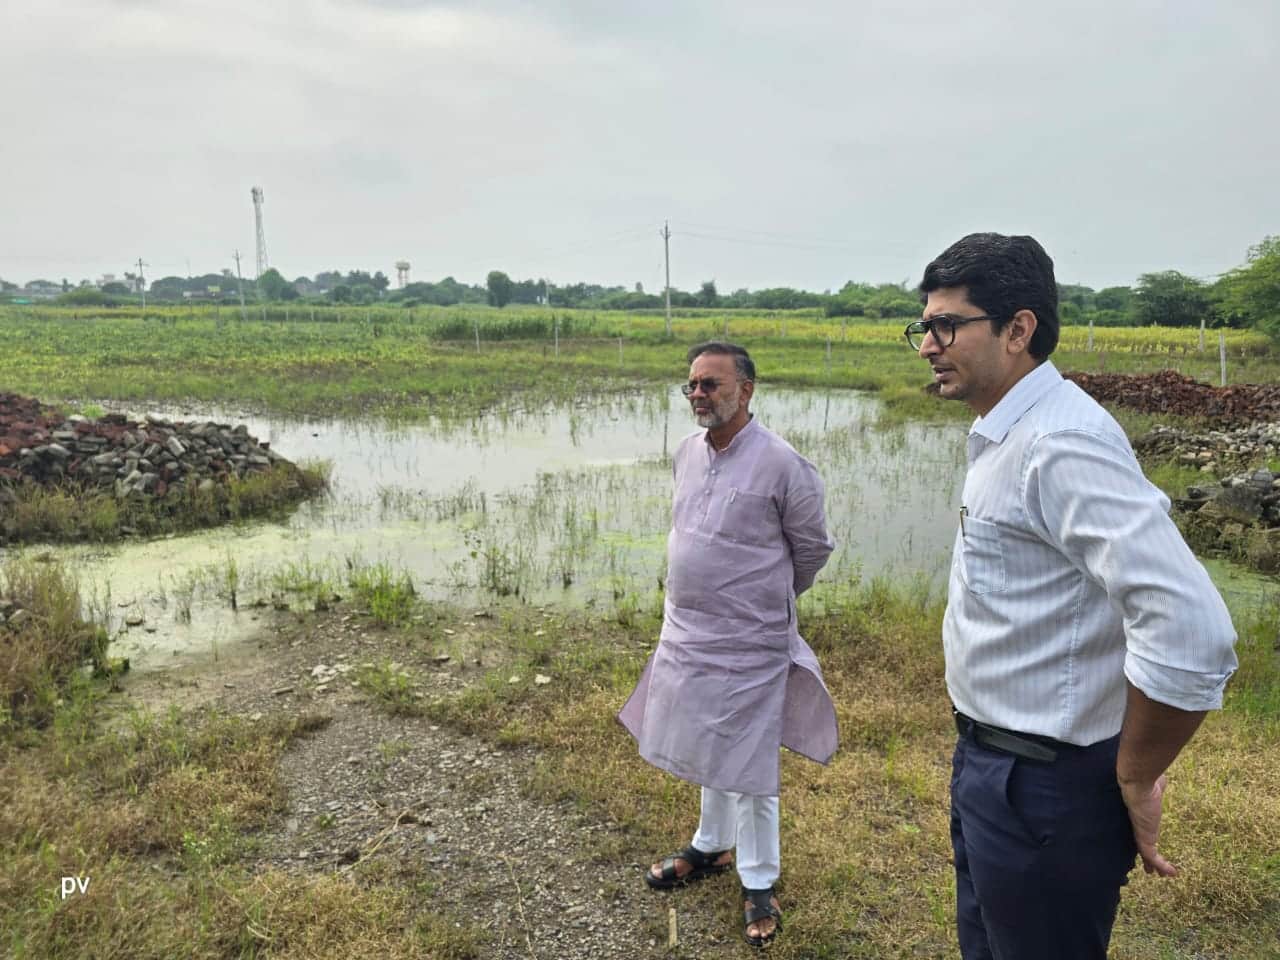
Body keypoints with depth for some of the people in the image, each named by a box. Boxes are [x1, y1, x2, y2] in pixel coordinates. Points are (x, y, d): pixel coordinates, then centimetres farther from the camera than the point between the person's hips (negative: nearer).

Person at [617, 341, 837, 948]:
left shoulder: (781, 465, -18)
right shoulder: (686, 452, 1)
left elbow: (812, 549, -4)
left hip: (748, 643, -6)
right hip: (685, 632, 6)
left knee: (748, 763, 6)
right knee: (708, 747, 22)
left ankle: (758, 882, 25)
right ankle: (711, 847, 43)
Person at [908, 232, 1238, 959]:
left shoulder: (1061, 442, -25)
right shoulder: (1005, 436, 6)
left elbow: (1193, 634, -33)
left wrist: (1134, 779, -18)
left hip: (1042, 788, -9)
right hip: (993, 764, 9)